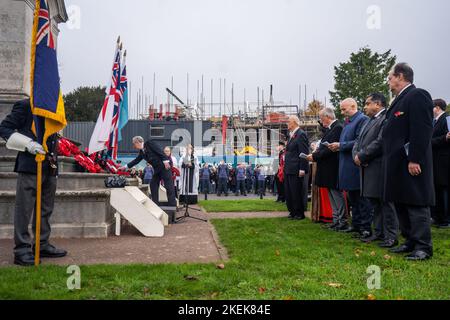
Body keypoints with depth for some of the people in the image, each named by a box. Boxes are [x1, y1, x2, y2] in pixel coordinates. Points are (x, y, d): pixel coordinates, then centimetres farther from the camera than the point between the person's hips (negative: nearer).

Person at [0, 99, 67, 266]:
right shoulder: (25, 105, -5)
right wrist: (28, 144, -20)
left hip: (50, 166, 8)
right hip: (30, 165, -7)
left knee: (46, 208, 13)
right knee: (24, 208, -2)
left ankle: (43, 245, 24)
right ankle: (22, 250, 5)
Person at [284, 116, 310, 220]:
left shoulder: (301, 134, -11)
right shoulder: (292, 135, 17)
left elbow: (304, 153, -17)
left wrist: (302, 169, -20)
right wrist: (285, 167, 14)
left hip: (296, 170, -9)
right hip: (289, 169, 9)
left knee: (296, 192, -2)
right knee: (289, 192, 13)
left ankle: (299, 214, 9)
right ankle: (293, 212, 23)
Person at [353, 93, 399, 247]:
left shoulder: (387, 119, -11)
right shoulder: (370, 121, 21)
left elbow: (380, 142, -21)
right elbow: (358, 142, 20)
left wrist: (362, 156, -14)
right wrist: (356, 155, 0)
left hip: (379, 168, -9)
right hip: (367, 168, 10)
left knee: (385, 201, -5)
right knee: (374, 202, 14)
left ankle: (391, 236, 2)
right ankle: (379, 232, 24)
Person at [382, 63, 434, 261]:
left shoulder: (417, 96, -11)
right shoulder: (400, 99, 18)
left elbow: (422, 130, -19)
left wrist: (414, 160, -23)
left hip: (411, 163, -10)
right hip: (397, 164, 10)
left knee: (417, 205, -3)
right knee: (401, 204, 14)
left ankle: (423, 247, 5)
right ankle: (411, 242, 24)